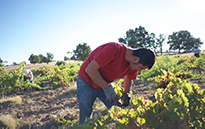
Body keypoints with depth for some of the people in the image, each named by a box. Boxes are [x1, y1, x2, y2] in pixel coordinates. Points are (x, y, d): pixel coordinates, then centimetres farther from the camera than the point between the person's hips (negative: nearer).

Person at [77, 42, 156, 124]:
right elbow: (90, 69, -33)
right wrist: (107, 89, -29)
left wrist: (127, 93, -7)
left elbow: (129, 78, 12)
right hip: (87, 83, -6)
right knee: (85, 120, -2)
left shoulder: (134, 64, -10)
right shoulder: (114, 49, -33)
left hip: (104, 84, 6)